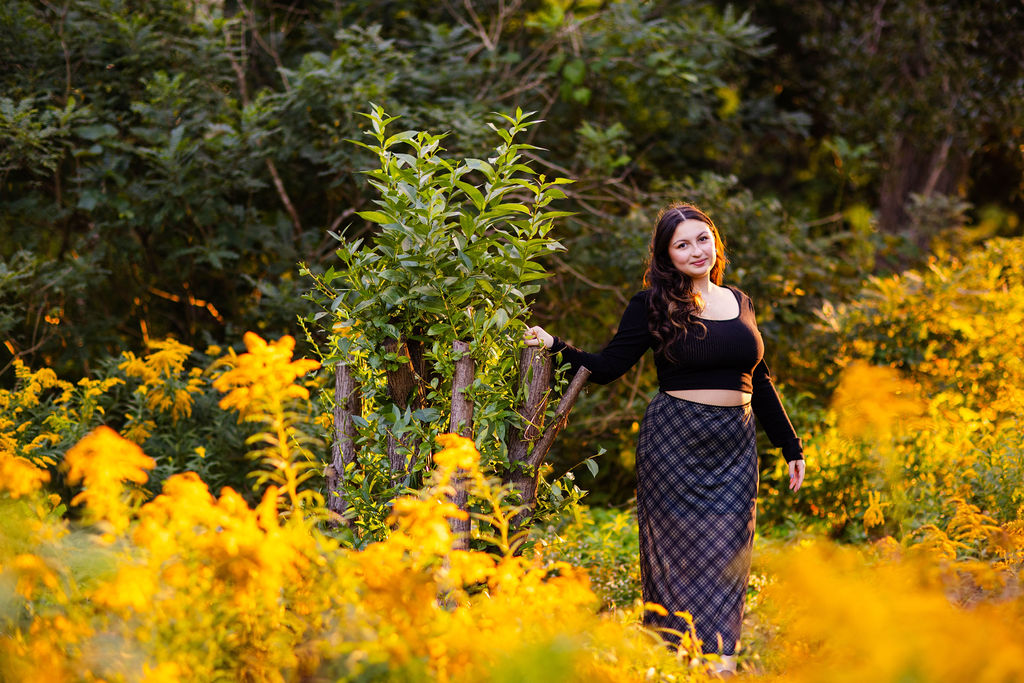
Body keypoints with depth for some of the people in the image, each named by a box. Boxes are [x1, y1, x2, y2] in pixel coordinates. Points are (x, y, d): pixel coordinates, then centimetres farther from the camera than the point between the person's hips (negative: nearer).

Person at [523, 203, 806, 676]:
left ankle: (721, 660, -1)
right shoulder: (654, 307, -1)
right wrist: (555, 347, -15)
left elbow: (758, 381, 20)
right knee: (682, 549, -5)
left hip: (734, 445, 4)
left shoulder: (738, 303, 14)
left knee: (728, 552, -1)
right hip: (675, 442, -4)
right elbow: (605, 367, 0)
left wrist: (790, 447, 20)